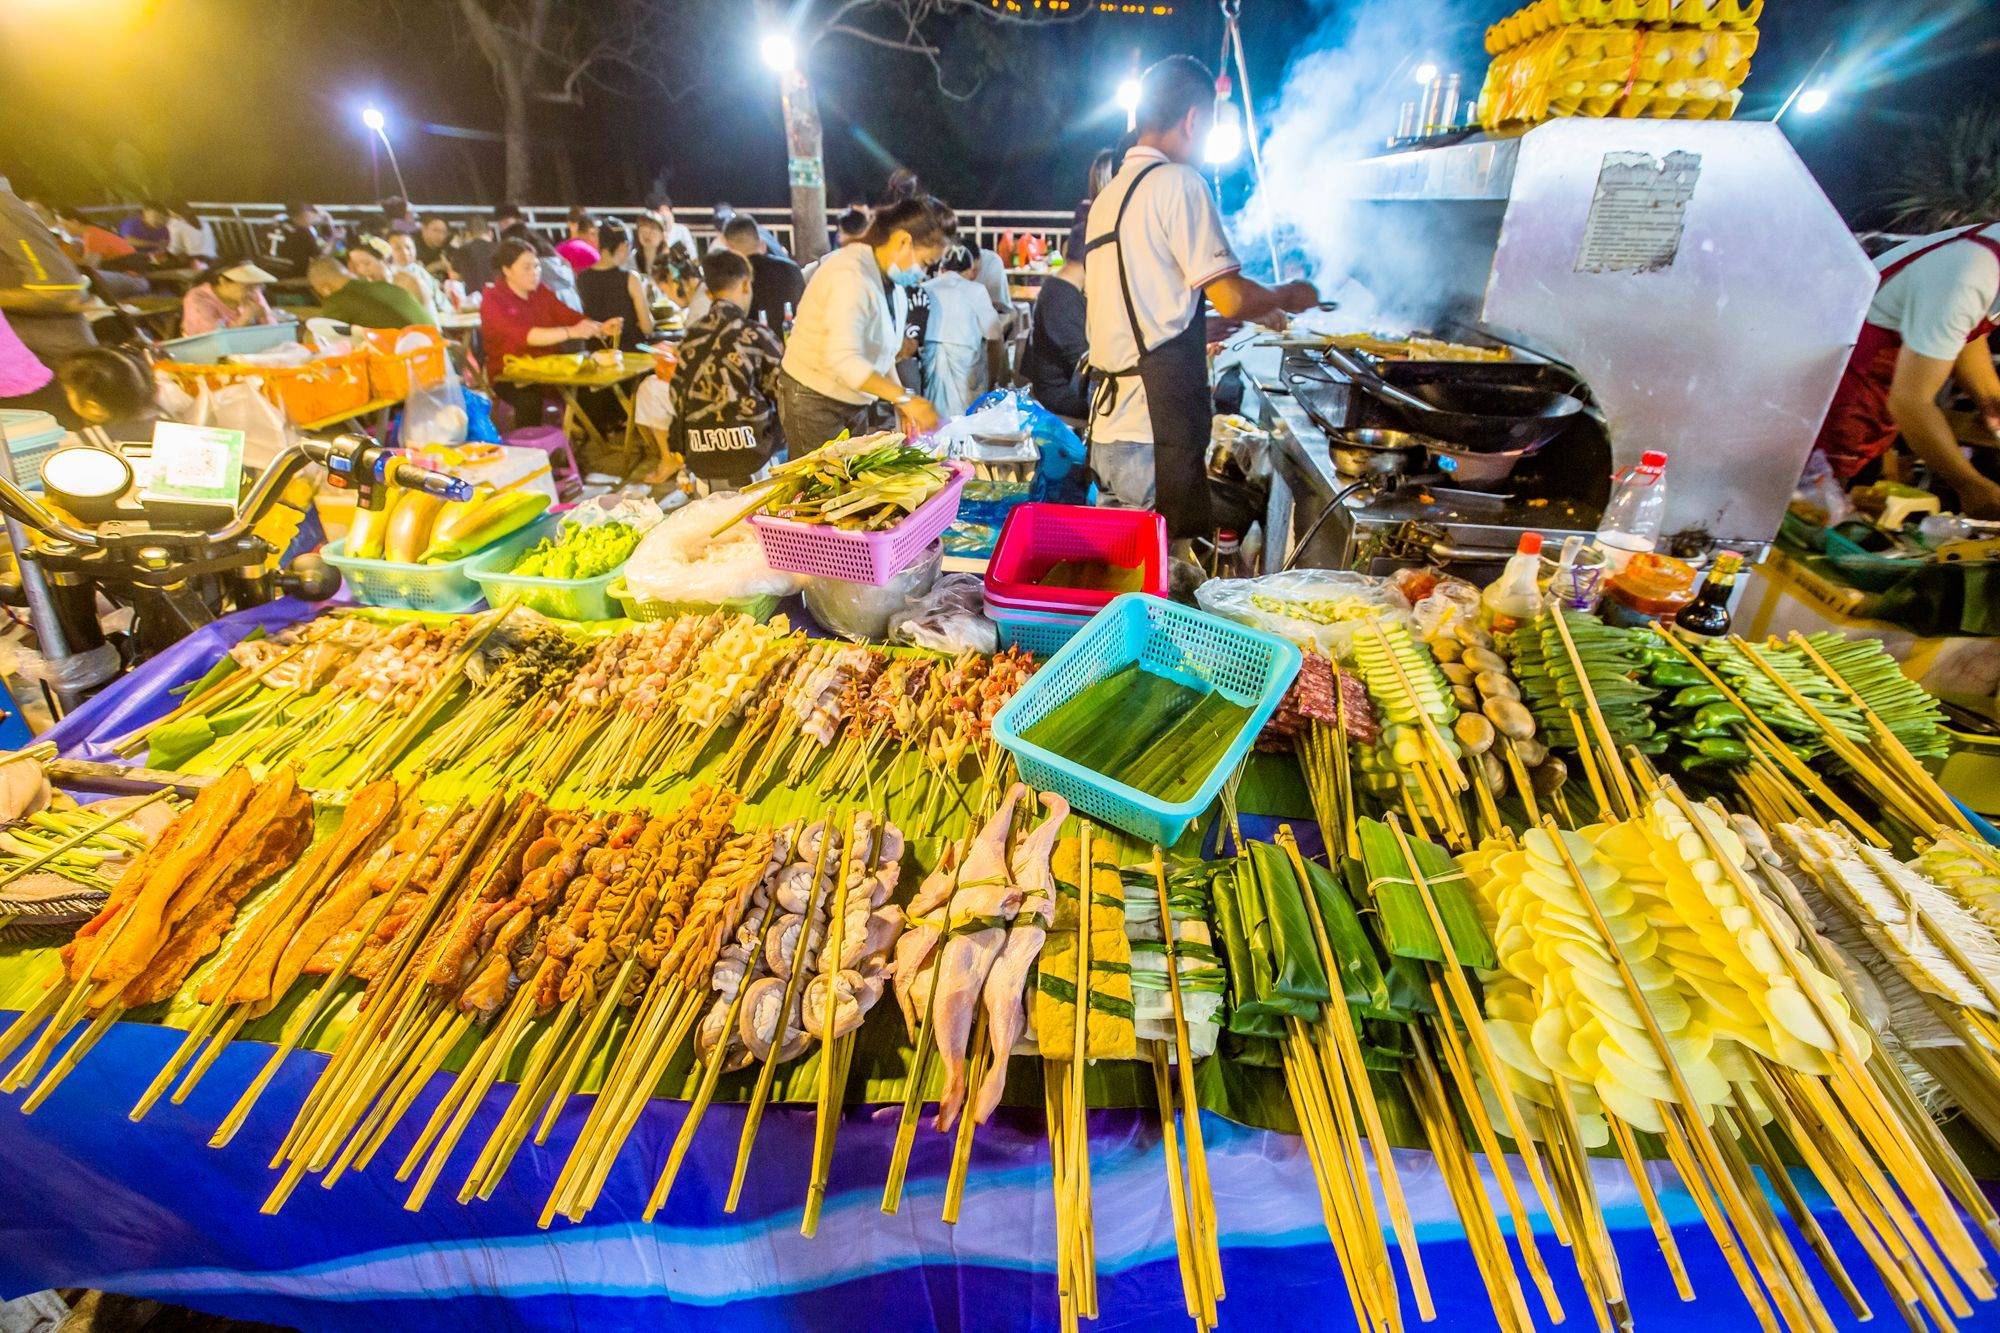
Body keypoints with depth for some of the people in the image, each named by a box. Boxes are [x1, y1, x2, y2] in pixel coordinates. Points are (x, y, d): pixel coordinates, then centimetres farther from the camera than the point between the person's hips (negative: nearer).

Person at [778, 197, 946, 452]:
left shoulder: (891, 282, 7)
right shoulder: (851, 277, -22)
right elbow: (842, 361, -32)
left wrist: (901, 406, 0)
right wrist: (905, 398, -33)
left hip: (855, 403, 9)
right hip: (814, 403, -9)